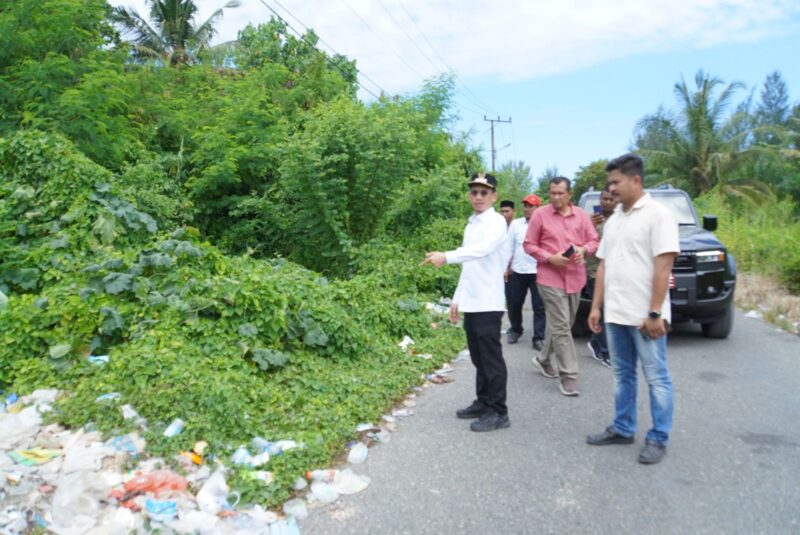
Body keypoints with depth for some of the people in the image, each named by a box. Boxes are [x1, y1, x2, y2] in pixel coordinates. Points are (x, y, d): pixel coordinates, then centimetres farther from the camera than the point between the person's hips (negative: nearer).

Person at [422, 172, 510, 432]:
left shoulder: (497, 222, -9)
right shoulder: (471, 224, 17)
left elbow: (482, 249, -30)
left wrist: (446, 256, -39)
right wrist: (457, 298, 18)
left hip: (488, 303, -8)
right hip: (471, 303, 8)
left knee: (492, 358, -2)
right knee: (478, 357, 15)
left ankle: (498, 412, 6)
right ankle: (483, 402, 26)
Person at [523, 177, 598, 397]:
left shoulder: (581, 215, 7)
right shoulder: (540, 214, -3)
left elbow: (593, 240, 11)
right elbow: (529, 245, -2)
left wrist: (584, 250, -12)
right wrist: (550, 258, -16)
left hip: (575, 277, 5)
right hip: (550, 278, -5)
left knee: (562, 325, 15)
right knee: (561, 327, -8)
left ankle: (544, 359, 36)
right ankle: (568, 375, -3)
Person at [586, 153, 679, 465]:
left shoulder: (657, 214, -9)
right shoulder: (614, 220, 13)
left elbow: (663, 266, -15)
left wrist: (654, 313, -19)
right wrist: (596, 306, 11)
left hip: (645, 315, -7)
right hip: (615, 313, 7)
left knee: (656, 378, 4)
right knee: (622, 375, 15)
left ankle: (658, 439, 15)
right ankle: (622, 429, 27)